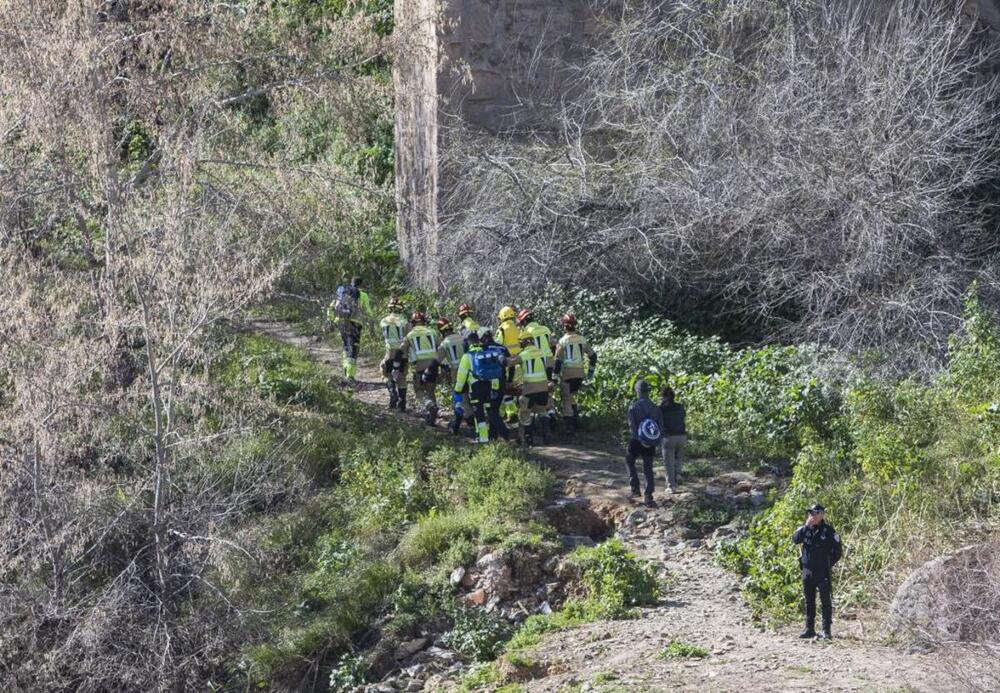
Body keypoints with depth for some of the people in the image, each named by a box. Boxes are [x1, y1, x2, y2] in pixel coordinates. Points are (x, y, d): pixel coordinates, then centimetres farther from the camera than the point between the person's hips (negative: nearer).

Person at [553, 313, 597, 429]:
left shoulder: (562, 341, -9)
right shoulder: (582, 339, 5)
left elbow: (558, 361, -11)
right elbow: (593, 355, 9)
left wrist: (555, 376, -5)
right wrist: (591, 371, 19)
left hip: (567, 373, -5)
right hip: (580, 373, 5)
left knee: (566, 397, 5)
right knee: (572, 394, 23)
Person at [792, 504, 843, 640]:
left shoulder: (828, 530, -5)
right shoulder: (806, 529, 7)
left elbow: (838, 550, 0)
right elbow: (795, 539, -10)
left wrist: (830, 563, -1)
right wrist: (806, 526, -16)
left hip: (822, 572, -5)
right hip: (807, 571, 5)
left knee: (826, 601, -2)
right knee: (809, 601, 9)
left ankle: (826, 630, 2)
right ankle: (809, 629, 16)